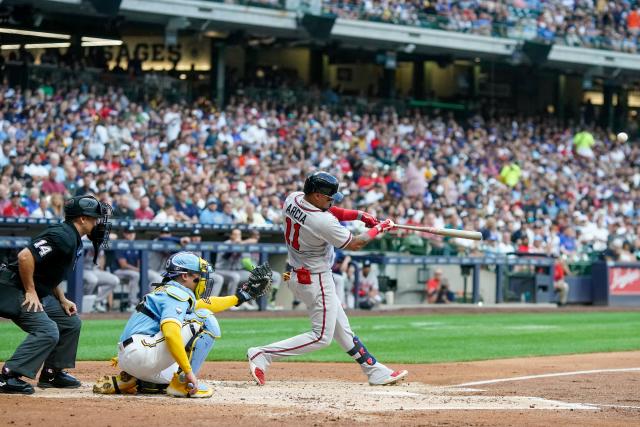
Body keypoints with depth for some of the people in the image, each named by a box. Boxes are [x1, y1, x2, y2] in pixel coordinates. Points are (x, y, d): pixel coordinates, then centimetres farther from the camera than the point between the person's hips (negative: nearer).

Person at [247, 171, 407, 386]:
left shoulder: (292, 199, -6)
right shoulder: (323, 222, -30)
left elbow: (327, 210, 11)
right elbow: (354, 244, -15)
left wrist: (359, 215, 1)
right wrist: (378, 229, 1)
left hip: (297, 274, 10)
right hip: (316, 281, -10)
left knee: (342, 329, 15)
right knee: (321, 337, 1)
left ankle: (375, 371, 24)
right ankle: (262, 355, -3)